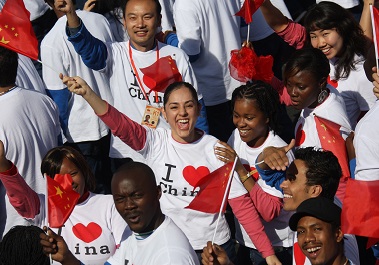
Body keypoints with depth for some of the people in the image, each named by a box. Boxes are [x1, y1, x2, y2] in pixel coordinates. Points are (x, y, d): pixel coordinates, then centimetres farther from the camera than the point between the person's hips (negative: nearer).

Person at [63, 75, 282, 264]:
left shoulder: (215, 150, -6)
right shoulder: (155, 143, -7)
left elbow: (242, 205, -6)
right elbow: (119, 124, -25)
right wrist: (87, 93, -44)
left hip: (214, 247, 0)